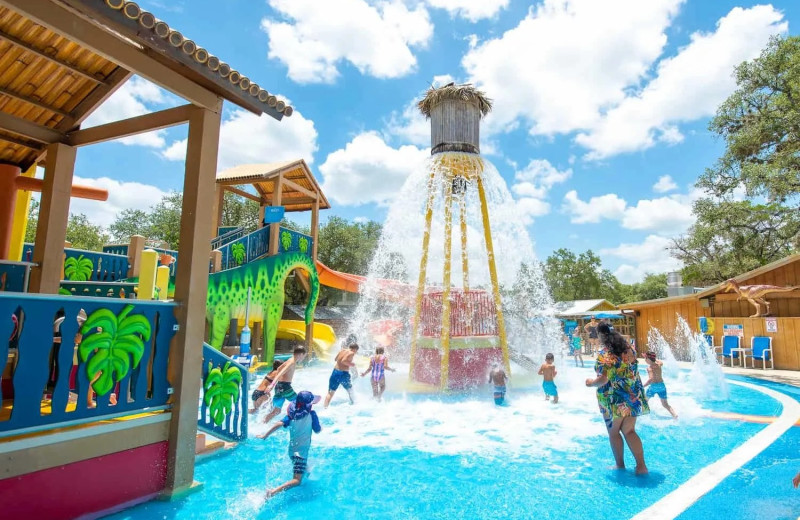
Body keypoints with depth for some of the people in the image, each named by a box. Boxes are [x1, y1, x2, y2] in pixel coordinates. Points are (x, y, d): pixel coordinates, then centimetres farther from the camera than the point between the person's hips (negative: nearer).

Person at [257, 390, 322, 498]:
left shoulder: (292, 414, 1)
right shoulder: (311, 414, -12)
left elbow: (280, 424, -12)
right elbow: (318, 430, -4)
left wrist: (265, 435, -10)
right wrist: (321, 426, 18)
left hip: (291, 449, 7)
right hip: (301, 451, -7)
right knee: (297, 480, -11)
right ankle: (273, 492, -26)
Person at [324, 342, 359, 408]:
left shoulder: (341, 351, 12)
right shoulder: (351, 353, -9)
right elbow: (343, 361, -24)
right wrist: (351, 364, -9)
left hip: (335, 372, 5)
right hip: (344, 374, -5)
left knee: (330, 392, 3)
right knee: (350, 390, 22)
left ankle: (325, 408, -8)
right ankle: (352, 404, 36)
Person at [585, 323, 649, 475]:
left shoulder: (604, 353, -15)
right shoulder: (629, 349, 7)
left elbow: (603, 379, -21)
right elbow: (632, 372, 17)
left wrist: (591, 382, -4)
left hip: (615, 399, -6)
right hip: (634, 396, 6)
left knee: (613, 432, 10)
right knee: (629, 431, 13)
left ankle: (620, 465, 20)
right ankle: (641, 466, 8)